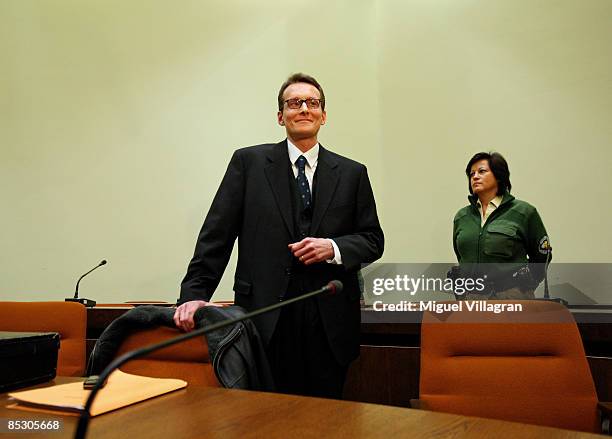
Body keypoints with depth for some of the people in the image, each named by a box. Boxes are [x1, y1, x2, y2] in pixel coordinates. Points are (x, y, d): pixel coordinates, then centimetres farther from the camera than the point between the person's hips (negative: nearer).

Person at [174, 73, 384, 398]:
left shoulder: (352, 173, 10)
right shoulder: (248, 162, 6)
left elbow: (372, 240, 11)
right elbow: (217, 233, 1)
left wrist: (333, 247, -9)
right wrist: (194, 293, -8)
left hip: (329, 322, 2)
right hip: (265, 318, -1)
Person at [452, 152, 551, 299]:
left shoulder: (524, 212, 1)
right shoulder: (461, 217, 11)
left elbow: (542, 254, 10)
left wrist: (524, 286, 9)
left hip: (513, 297, -3)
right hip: (472, 296, 3)